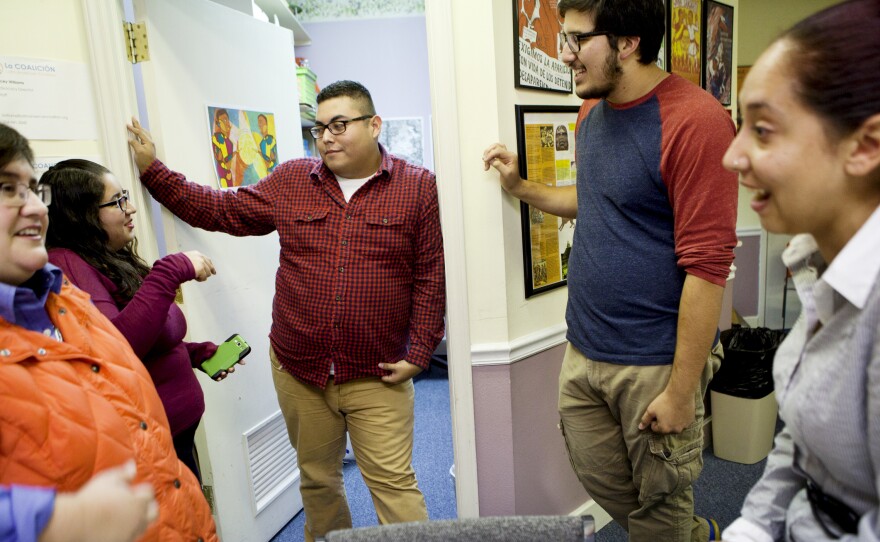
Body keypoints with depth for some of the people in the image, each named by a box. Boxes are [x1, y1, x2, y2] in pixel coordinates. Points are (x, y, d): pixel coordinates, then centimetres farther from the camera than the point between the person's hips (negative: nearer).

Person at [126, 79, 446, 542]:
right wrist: (151, 170, 9)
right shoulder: (289, 182, 5)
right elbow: (220, 210, 12)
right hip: (297, 369, 4)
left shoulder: (418, 187, -4)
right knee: (317, 480, 20)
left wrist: (418, 354, -9)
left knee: (394, 485, 0)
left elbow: (431, 276, -6)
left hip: (377, 377, -3)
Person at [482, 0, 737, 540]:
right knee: (601, 478, 22)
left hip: (655, 363, -7)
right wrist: (521, 187, 10)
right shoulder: (593, 112, 7)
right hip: (585, 351, 8)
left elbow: (707, 264, -20)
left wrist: (681, 392, -17)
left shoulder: (693, 120, -19)